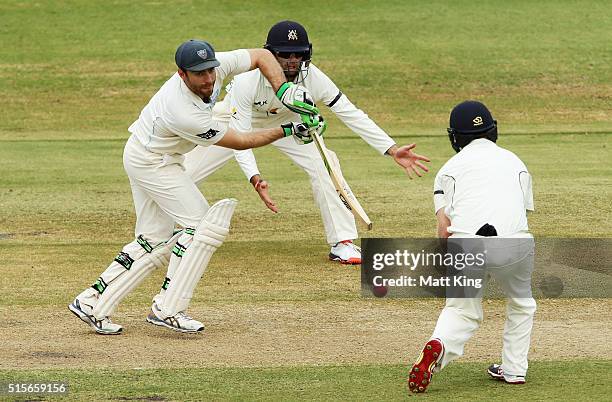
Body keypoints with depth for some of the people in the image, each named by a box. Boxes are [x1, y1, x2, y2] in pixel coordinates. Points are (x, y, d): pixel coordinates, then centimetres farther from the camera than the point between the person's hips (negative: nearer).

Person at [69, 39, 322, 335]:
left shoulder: (216, 66, -17)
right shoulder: (185, 114, -36)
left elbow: (261, 56, -4)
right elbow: (241, 142, -23)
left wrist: (284, 90, -19)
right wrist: (288, 130, -20)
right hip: (153, 163, -9)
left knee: (154, 241, 10)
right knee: (200, 223, -11)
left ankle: (93, 303, 10)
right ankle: (167, 309, -10)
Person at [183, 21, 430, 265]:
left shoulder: (312, 78, -31)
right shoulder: (247, 80, -38)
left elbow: (351, 115, -26)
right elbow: (239, 136, -38)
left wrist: (392, 150, -34)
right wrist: (254, 178, -53)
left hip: (285, 121, 2)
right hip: (235, 118, -2)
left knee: (319, 168, -18)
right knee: (186, 174, -5)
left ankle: (342, 242, -8)